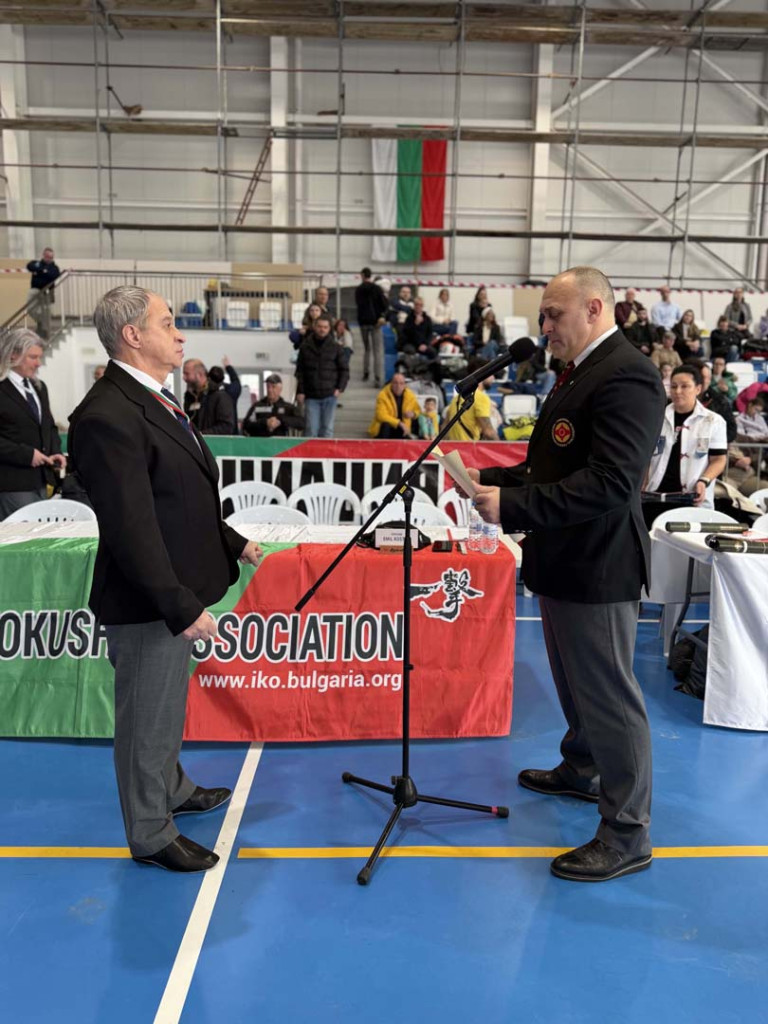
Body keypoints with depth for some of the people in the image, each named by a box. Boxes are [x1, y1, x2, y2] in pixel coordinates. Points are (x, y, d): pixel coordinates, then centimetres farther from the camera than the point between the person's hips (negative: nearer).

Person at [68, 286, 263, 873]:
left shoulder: (156, 399, 8)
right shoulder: (108, 417, -24)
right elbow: (131, 528, -27)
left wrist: (232, 542, 18)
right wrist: (183, 606, -26)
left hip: (177, 590, 10)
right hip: (147, 603, -10)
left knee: (167, 707, 27)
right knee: (148, 718, 9)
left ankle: (171, 789, 49)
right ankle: (151, 836, 28)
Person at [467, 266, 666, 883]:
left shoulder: (626, 376, -20)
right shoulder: (581, 371, 12)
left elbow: (611, 482, -29)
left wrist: (512, 504, -29)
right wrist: (493, 479, 6)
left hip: (596, 566, -10)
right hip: (564, 560, 10)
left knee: (609, 693, 0)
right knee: (575, 682, 25)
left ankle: (628, 833, 15)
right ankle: (582, 770, 46)